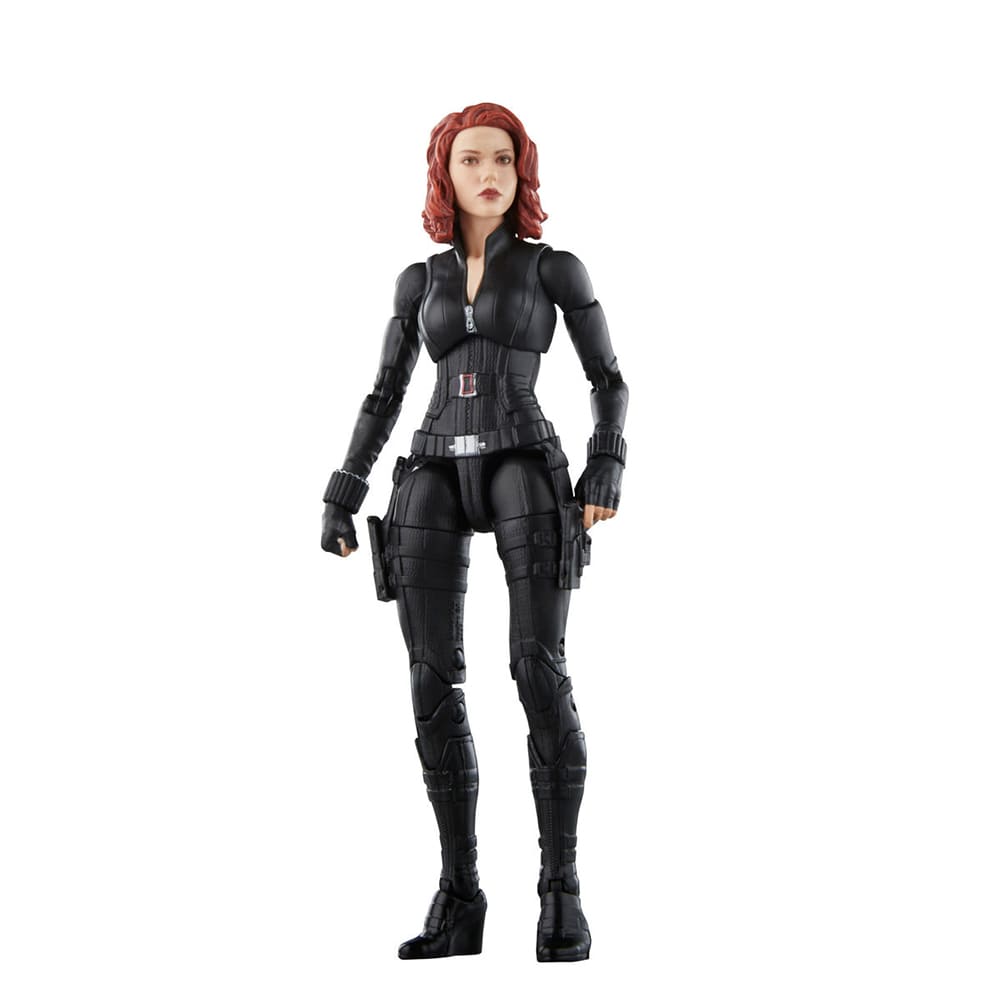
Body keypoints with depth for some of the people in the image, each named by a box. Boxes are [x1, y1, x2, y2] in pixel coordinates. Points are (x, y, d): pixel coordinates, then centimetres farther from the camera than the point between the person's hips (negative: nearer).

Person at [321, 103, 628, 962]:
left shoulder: (556, 267, 10)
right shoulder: (420, 280, 19)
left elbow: (610, 381, 9)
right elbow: (385, 395, 21)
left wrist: (608, 469, -8)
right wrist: (342, 495, 13)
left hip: (525, 470, -3)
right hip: (435, 479, 3)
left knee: (541, 675, -17)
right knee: (434, 685, -6)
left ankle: (561, 892, -11)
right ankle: (459, 898, 0)